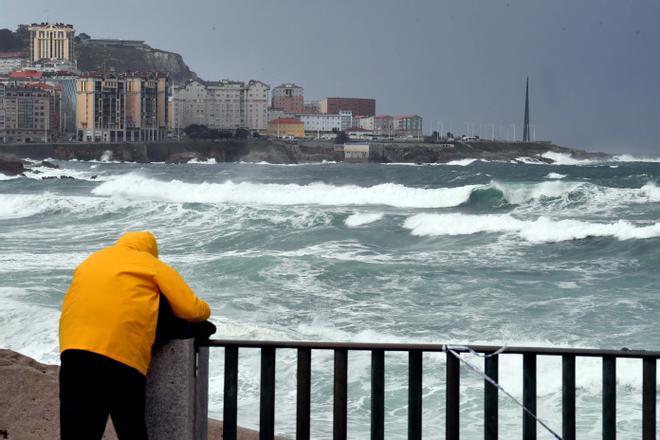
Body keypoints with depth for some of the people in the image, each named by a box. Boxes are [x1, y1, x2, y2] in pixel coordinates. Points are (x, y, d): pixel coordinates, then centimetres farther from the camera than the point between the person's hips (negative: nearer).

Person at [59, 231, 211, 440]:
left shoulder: (90, 261, 30)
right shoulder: (153, 266, 15)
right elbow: (191, 310, 8)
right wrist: (204, 310, 30)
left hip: (74, 350, 4)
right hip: (123, 357, -4)